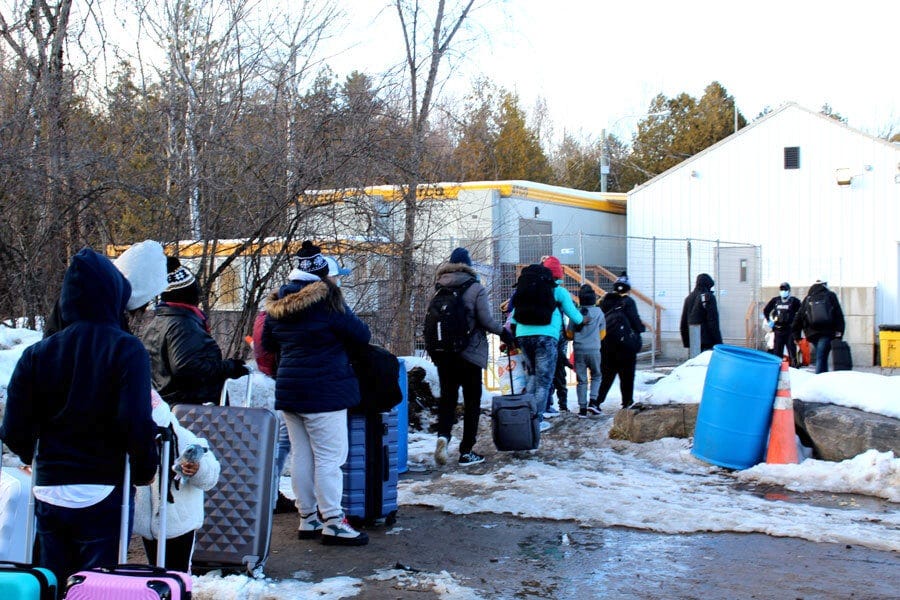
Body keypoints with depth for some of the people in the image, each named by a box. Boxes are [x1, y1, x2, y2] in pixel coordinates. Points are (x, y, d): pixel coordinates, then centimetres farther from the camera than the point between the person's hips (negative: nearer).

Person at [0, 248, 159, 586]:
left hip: (49, 491, 4)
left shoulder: (37, 354, 1)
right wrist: (144, 470, -3)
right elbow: (137, 422, -20)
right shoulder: (126, 350, -10)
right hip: (103, 494, -3)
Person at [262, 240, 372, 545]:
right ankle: (333, 522, -2)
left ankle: (308, 519, 19)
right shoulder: (326, 298, -14)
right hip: (324, 389, -7)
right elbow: (361, 335, -8)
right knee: (329, 455, -3)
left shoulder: (278, 302, 6)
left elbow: (268, 343, 18)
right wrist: (334, 338, 11)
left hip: (289, 390, 7)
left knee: (301, 455, 12)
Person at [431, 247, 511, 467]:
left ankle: (443, 435, -17)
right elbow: (486, 320, -12)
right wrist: (503, 332, 5)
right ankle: (466, 452, 9)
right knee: (472, 401, 7)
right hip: (470, 353, -3)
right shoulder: (476, 288, -8)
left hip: (443, 354, 3)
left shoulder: (440, 289, 4)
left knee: (447, 396, 10)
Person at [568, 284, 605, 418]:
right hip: (594, 350, -1)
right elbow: (602, 333, 9)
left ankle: (582, 408, 2)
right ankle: (593, 401, 0)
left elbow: (569, 334, 4)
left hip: (578, 350, 1)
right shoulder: (598, 312, -1)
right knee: (596, 376, 17)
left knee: (581, 380, 6)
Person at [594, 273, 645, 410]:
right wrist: (640, 328, 8)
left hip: (606, 344, 5)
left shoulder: (604, 301, 6)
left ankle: (595, 402, -5)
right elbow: (635, 320, -12)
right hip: (625, 344, -5)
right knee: (627, 375, 9)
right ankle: (627, 402, 15)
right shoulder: (628, 302, -10)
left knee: (606, 374, 8)